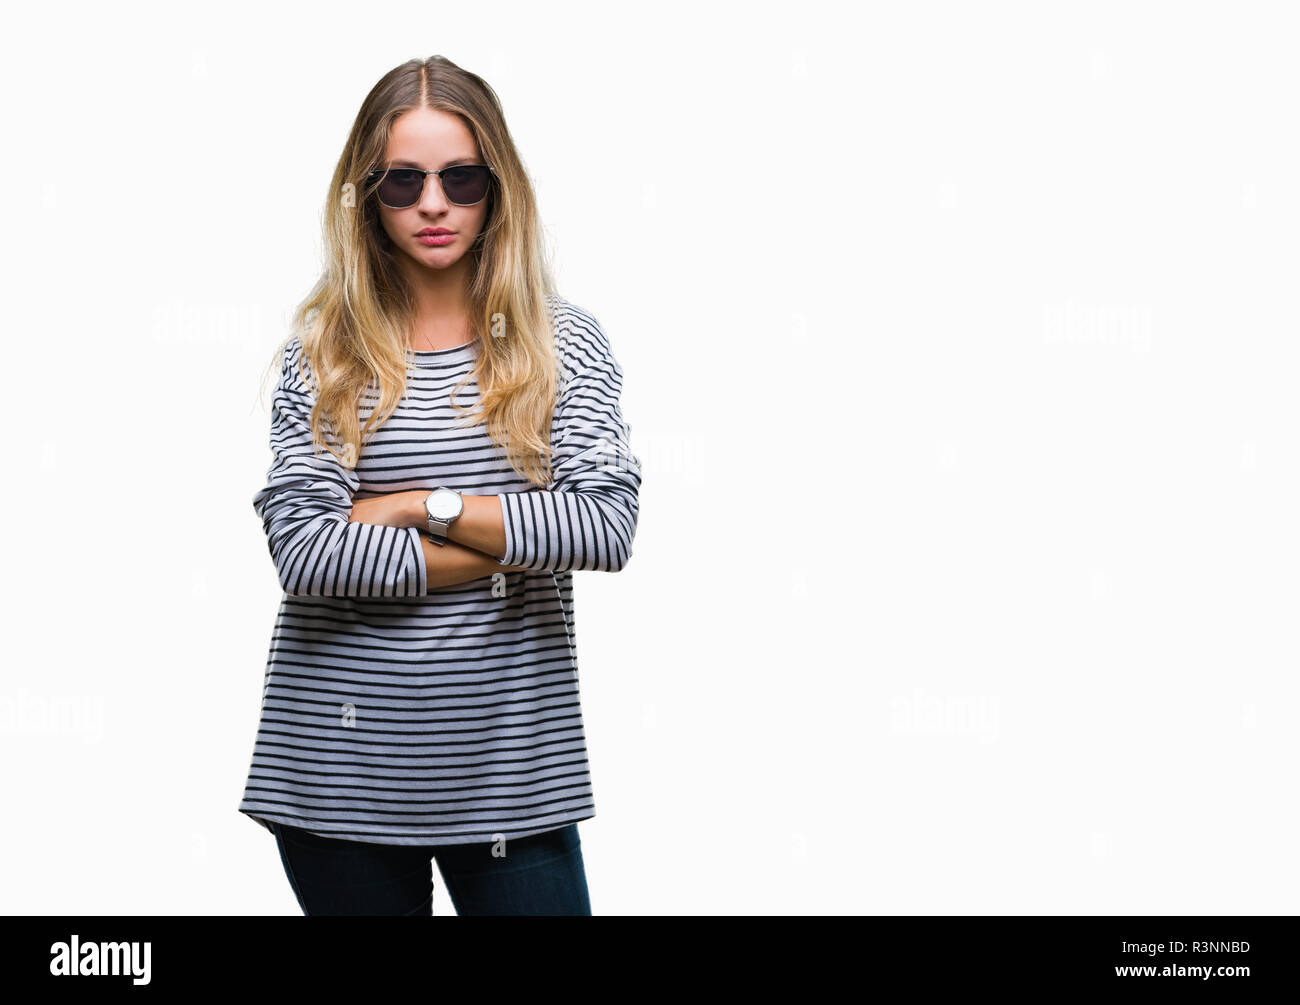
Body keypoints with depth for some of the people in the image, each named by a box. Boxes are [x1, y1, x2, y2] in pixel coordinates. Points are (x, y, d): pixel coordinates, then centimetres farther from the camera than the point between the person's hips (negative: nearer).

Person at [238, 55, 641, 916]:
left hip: (511, 762, 0)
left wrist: (422, 505, -11)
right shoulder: (321, 350, 1)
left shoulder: (565, 345, 2)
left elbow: (607, 526, -10)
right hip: (339, 768, 0)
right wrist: (513, 546, -11)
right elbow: (301, 549, -11)